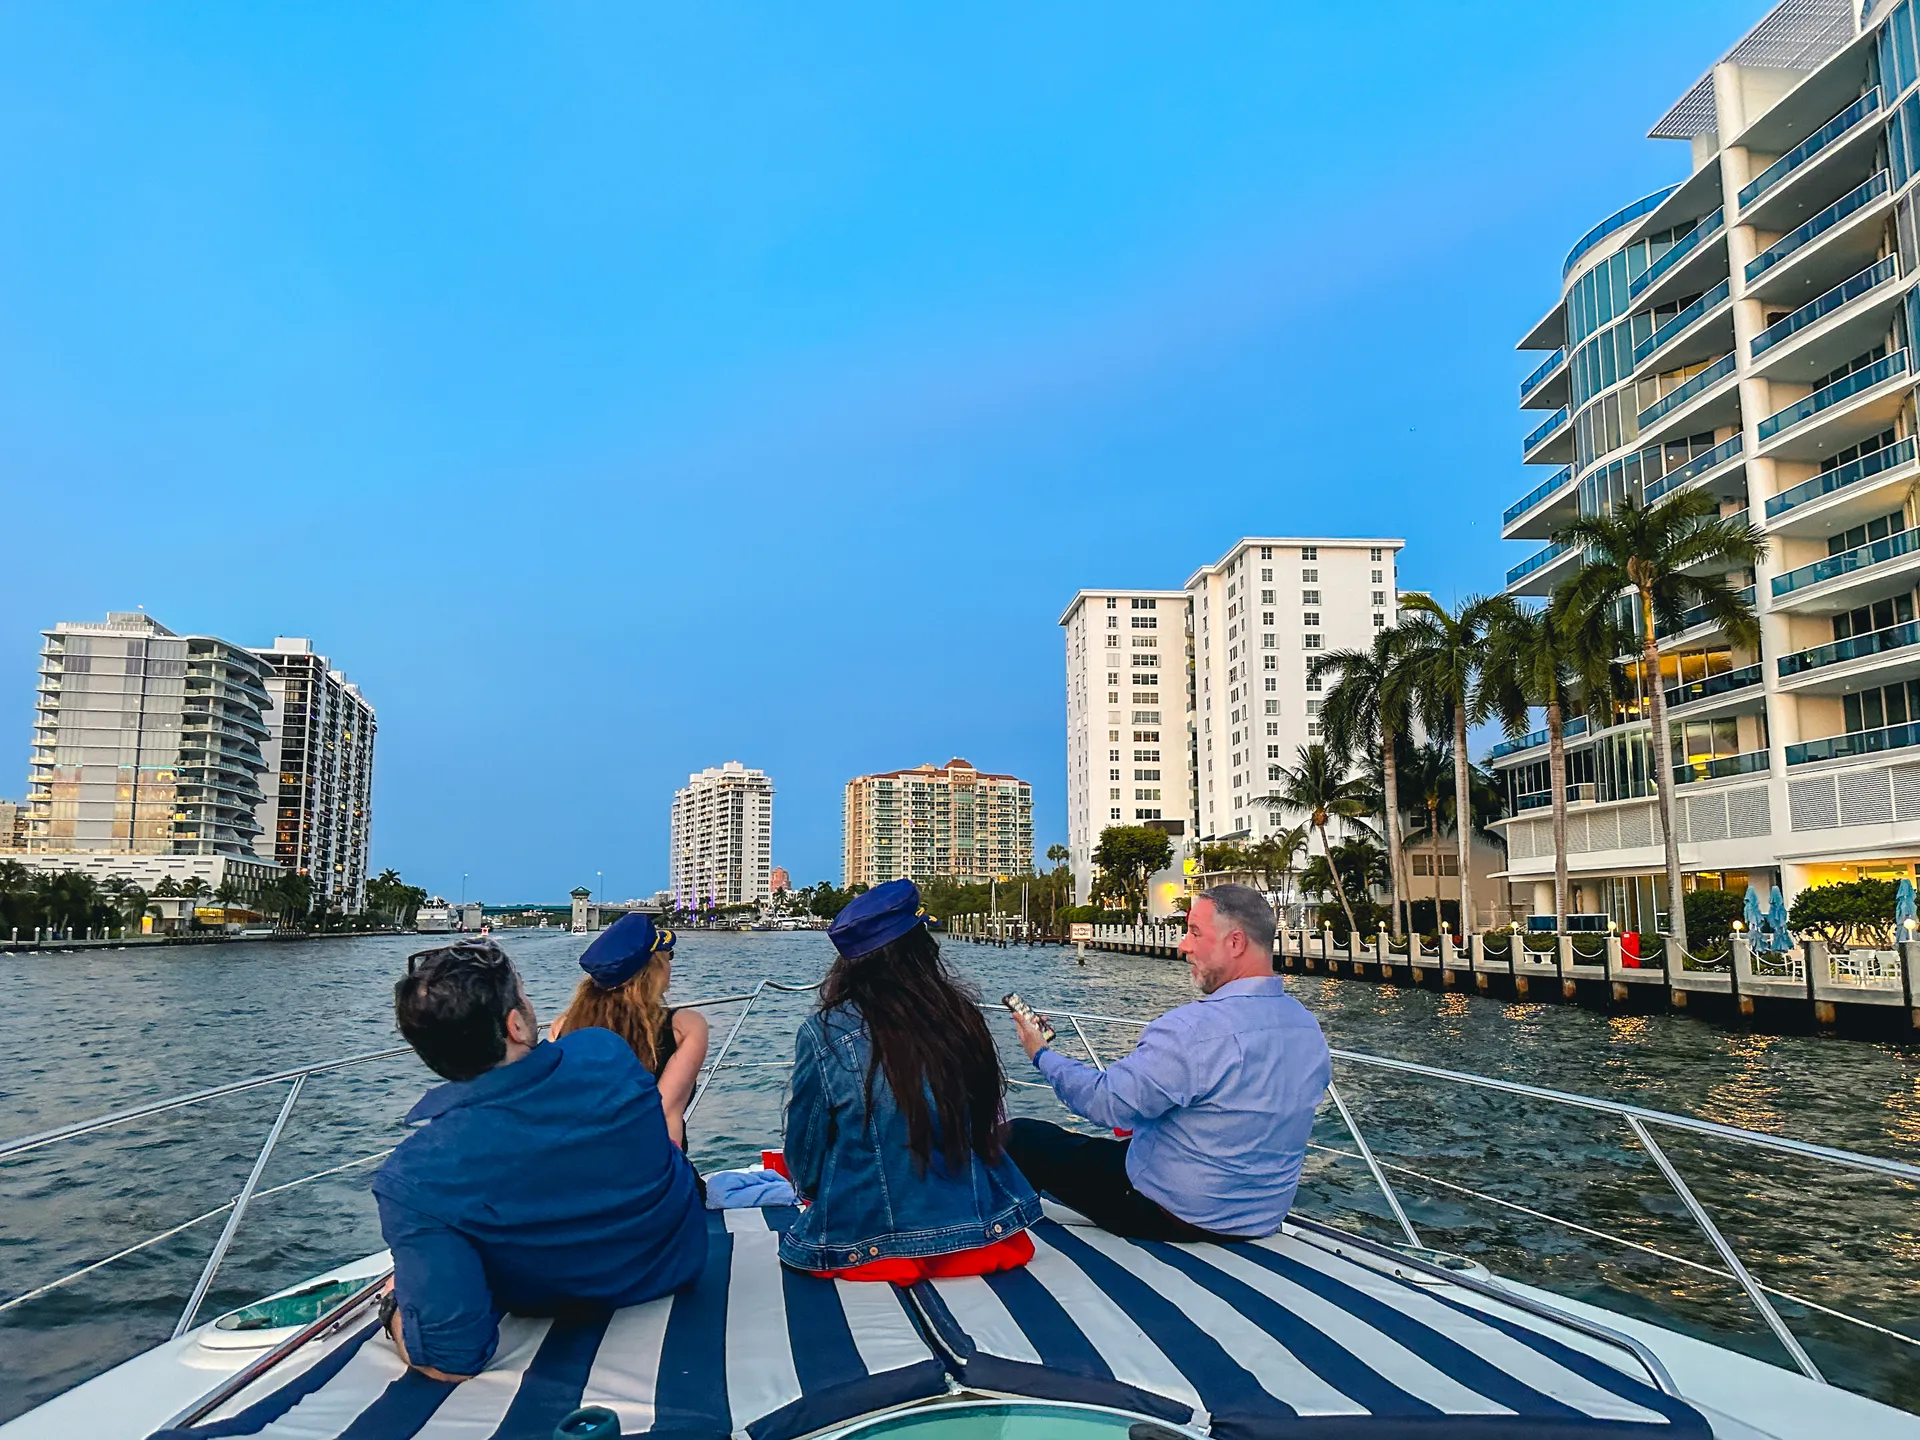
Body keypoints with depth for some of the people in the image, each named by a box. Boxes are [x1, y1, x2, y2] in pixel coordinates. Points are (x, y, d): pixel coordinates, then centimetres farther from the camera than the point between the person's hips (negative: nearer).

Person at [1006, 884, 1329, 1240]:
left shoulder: (1193, 1030, -28)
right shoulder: (1310, 1029, -3)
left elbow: (1106, 1101, -20)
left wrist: (1042, 1055, -3)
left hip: (1176, 1217, -8)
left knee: (1019, 1136, 4)